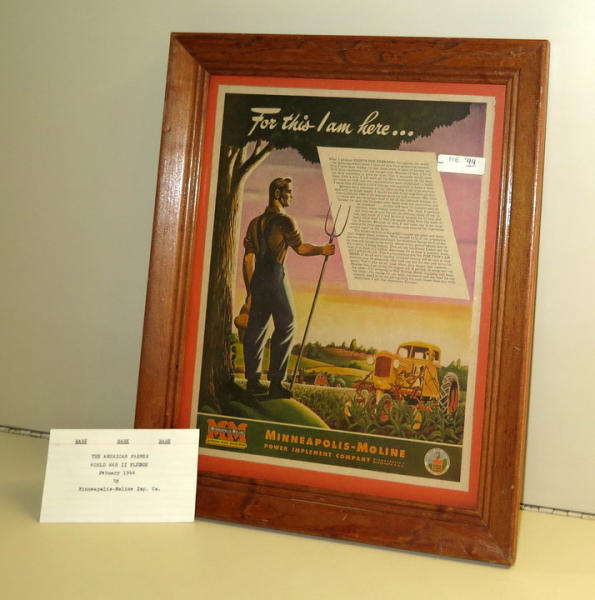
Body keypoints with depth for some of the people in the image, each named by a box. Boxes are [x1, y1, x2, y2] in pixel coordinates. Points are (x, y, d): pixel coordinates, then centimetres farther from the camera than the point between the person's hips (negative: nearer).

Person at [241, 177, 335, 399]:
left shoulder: (255, 222, 14)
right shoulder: (285, 221, -8)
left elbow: (248, 259, 13)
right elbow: (301, 248, -1)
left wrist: (250, 292, 16)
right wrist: (322, 250, 17)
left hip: (257, 280, 7)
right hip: (276, 279, -7)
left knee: (255, 329, 10)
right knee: (285, 328, 2)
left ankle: (253, 380, 16)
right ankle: (276, 383, 1)